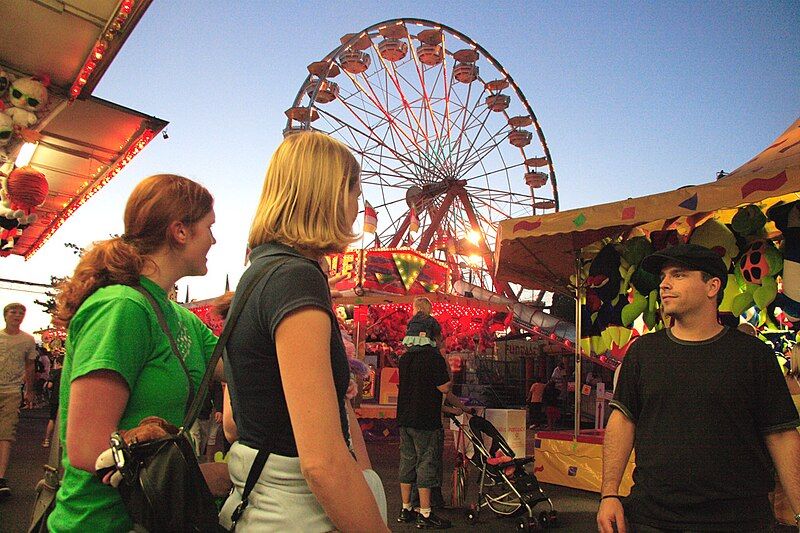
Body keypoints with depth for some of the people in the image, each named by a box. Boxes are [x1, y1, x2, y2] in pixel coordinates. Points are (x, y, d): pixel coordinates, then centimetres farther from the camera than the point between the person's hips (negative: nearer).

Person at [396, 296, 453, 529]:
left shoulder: (404, 358, 9)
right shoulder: (434, 357, -15)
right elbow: (445, 388, -15)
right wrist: (447, 371, 2)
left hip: (404, 418, 7)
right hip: (425, 420, -7)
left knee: (407, 461, 14)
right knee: (426, 463, 1)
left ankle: (406, 510, 24)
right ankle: (425, 515, 8)